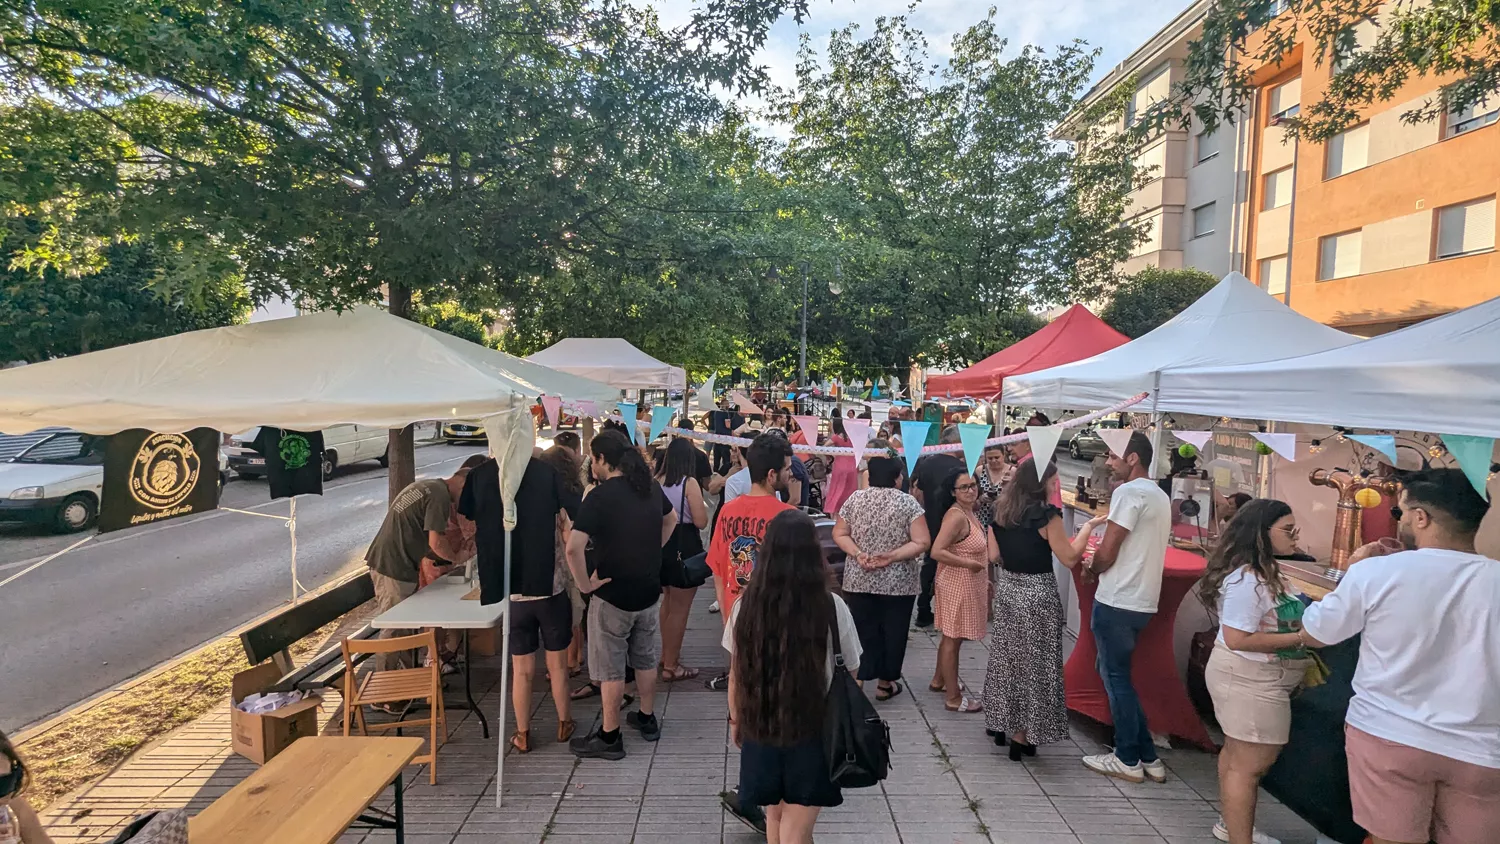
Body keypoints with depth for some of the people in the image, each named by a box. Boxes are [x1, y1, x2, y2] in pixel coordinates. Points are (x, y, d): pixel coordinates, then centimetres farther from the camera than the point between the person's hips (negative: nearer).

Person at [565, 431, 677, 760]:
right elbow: (671, 520, 19)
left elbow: (574, 547, -31)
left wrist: (585, 583, -18)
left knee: (611, 669, 8)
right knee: (646, 660, 21)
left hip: (613, 595, -6)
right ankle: (648, 719, 36)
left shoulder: (600, 496, -21)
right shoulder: (651, 487, 0)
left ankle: (609, 737, 19)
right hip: (649, 590, 6)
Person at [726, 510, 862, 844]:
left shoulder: (746, 605, -10)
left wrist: (736, 719, 15)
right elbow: (850, 675, -6)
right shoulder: (832, 607, -15)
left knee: (775, 817, 24)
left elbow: (737, 673, 0)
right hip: (814, 731, -2)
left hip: (760, 728, 2)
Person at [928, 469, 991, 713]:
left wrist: (983, 578, 15)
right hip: (957, 585, -10)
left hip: (967, 584, 10)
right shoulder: (956, 516, -23)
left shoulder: (968, 512, 6)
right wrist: (968, 563, -24)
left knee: (951, 636, 22)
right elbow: (936, 551, -30)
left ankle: (939, 680, 38)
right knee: (953, 639, 2)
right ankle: (954, 698, 12)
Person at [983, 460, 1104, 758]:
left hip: (1007, 588, 6)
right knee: (1032, 663, 5)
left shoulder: (1001, 510, 3)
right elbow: (1069, 558, -13)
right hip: (1037, 594, -6)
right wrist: (1087, 527, -3)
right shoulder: (1047, 515, -16)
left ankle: (1001, 723, 30)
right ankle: (1021, 736, 13)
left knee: (1007, 657, 18)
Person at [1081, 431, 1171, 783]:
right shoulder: (1160, 496, 14)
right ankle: (1147, 757, 23)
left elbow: (1107, 552, -17)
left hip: (1116, 602, -9)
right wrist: (1101, 568, 10)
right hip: (1141, 600, 9)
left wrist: (1091, 569, 1)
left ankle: (1129, 760, 15)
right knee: (1114, 672, 18)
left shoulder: (1129, 492, -15)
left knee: (1116, 677, 4)